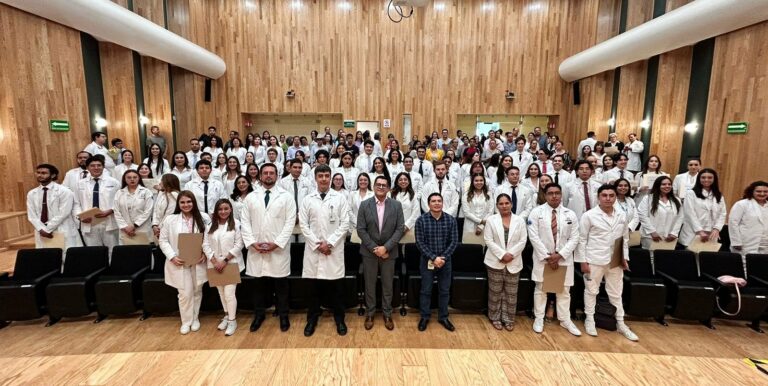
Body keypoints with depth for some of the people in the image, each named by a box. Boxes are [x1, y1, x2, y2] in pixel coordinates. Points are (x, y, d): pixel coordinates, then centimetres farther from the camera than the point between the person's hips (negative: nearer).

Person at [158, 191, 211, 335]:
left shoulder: (203, 218, -3)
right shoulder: (170, 219, -5)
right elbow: (163, 240, 0)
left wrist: (205, 253, -10)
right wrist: (172, 257, -11)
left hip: (198, 262, 1)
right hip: (179, 263, -1)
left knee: (197, 291, 13)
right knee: (185, 293, 1)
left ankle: (195, 319, 32)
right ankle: (186, 321, 22)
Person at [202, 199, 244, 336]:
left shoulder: (236, 224, -8)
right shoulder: (210, 225, 4)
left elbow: (238, 245, -10)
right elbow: (206, 245, 2)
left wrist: (225, 260, -13)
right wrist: (214, 261, -9)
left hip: (231, 264, -4)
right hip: (215, 265, 4)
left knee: (229, 293, -6)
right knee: (221, 292, 16)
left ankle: (232, 320, 11)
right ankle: (227, 316, 34)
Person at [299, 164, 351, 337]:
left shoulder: (340, 198, 0)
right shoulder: (307, 200, 4)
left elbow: (345, 224, -4)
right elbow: (303, 225, 0)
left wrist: (329, 243, -11)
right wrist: (317, 244, -8)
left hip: (334, 249, -1)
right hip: (313, 249, 1)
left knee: (336, 287, 7)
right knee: (313, 287, 10)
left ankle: (339, 320, 23)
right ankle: (312, 320, 26)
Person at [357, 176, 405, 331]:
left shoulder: (396, 205, -3)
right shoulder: (365, 205, -4)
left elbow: (400, 229, -6)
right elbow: (361, 230, -6)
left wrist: (385, 247, -15)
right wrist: (375, 248, -13)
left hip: (389, 252, 0)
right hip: (369, 252, 0)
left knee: (388, 285, 11)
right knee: (369, 285, 11)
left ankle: (387, 314, 29)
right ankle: (369, 314, 29)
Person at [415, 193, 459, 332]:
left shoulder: (451, 220, -4)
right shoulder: (421, 220, -10)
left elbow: (454, 241, -5)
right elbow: (420, 243, -11)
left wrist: (443, 258, -14)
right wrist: (434, 258, -18)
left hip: (445, 261, 2)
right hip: (427, 261, -2)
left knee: (444, 290, 13)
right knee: (426, 290, 10)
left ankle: (443, 317, 30)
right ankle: (424, 317, 27)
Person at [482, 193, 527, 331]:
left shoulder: (520, 220, 3)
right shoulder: (491, 220, -2)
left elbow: (523, 241, -1)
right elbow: (488, 240, -7)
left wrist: (511, 254, -13)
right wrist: (502, 254, -15)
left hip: (514, 263, 2)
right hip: (495, 262, -1)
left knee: (511, 294, 9)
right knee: (495, 292, 8)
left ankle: (508, 319, 23)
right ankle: (495, 318, 22)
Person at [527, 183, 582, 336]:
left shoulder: (570, 214, 1)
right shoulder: (536, 212, -6)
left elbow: (574, 239, -1)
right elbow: (534, 237, -11)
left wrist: (559, 255, -13)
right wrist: (547, 256, -14)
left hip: (564, 258, 2)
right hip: (543, 257, -2)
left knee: (564, 290, 12)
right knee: (540, 289, 9)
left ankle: (565, 320, 27)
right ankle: (539, 318, 22)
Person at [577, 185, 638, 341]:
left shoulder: (622, 216, 5)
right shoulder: (589, 215, -8)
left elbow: (625, 239, 14)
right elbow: (582, 240, -7)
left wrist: (625, 257, 6)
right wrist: (583, 261, -10)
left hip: (615, 261, 4)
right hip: (594, 260, -4)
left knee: (616, 293, 15)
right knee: (591, 291, 9)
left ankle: (620, 323, 28)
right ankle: (590, 320, 23)